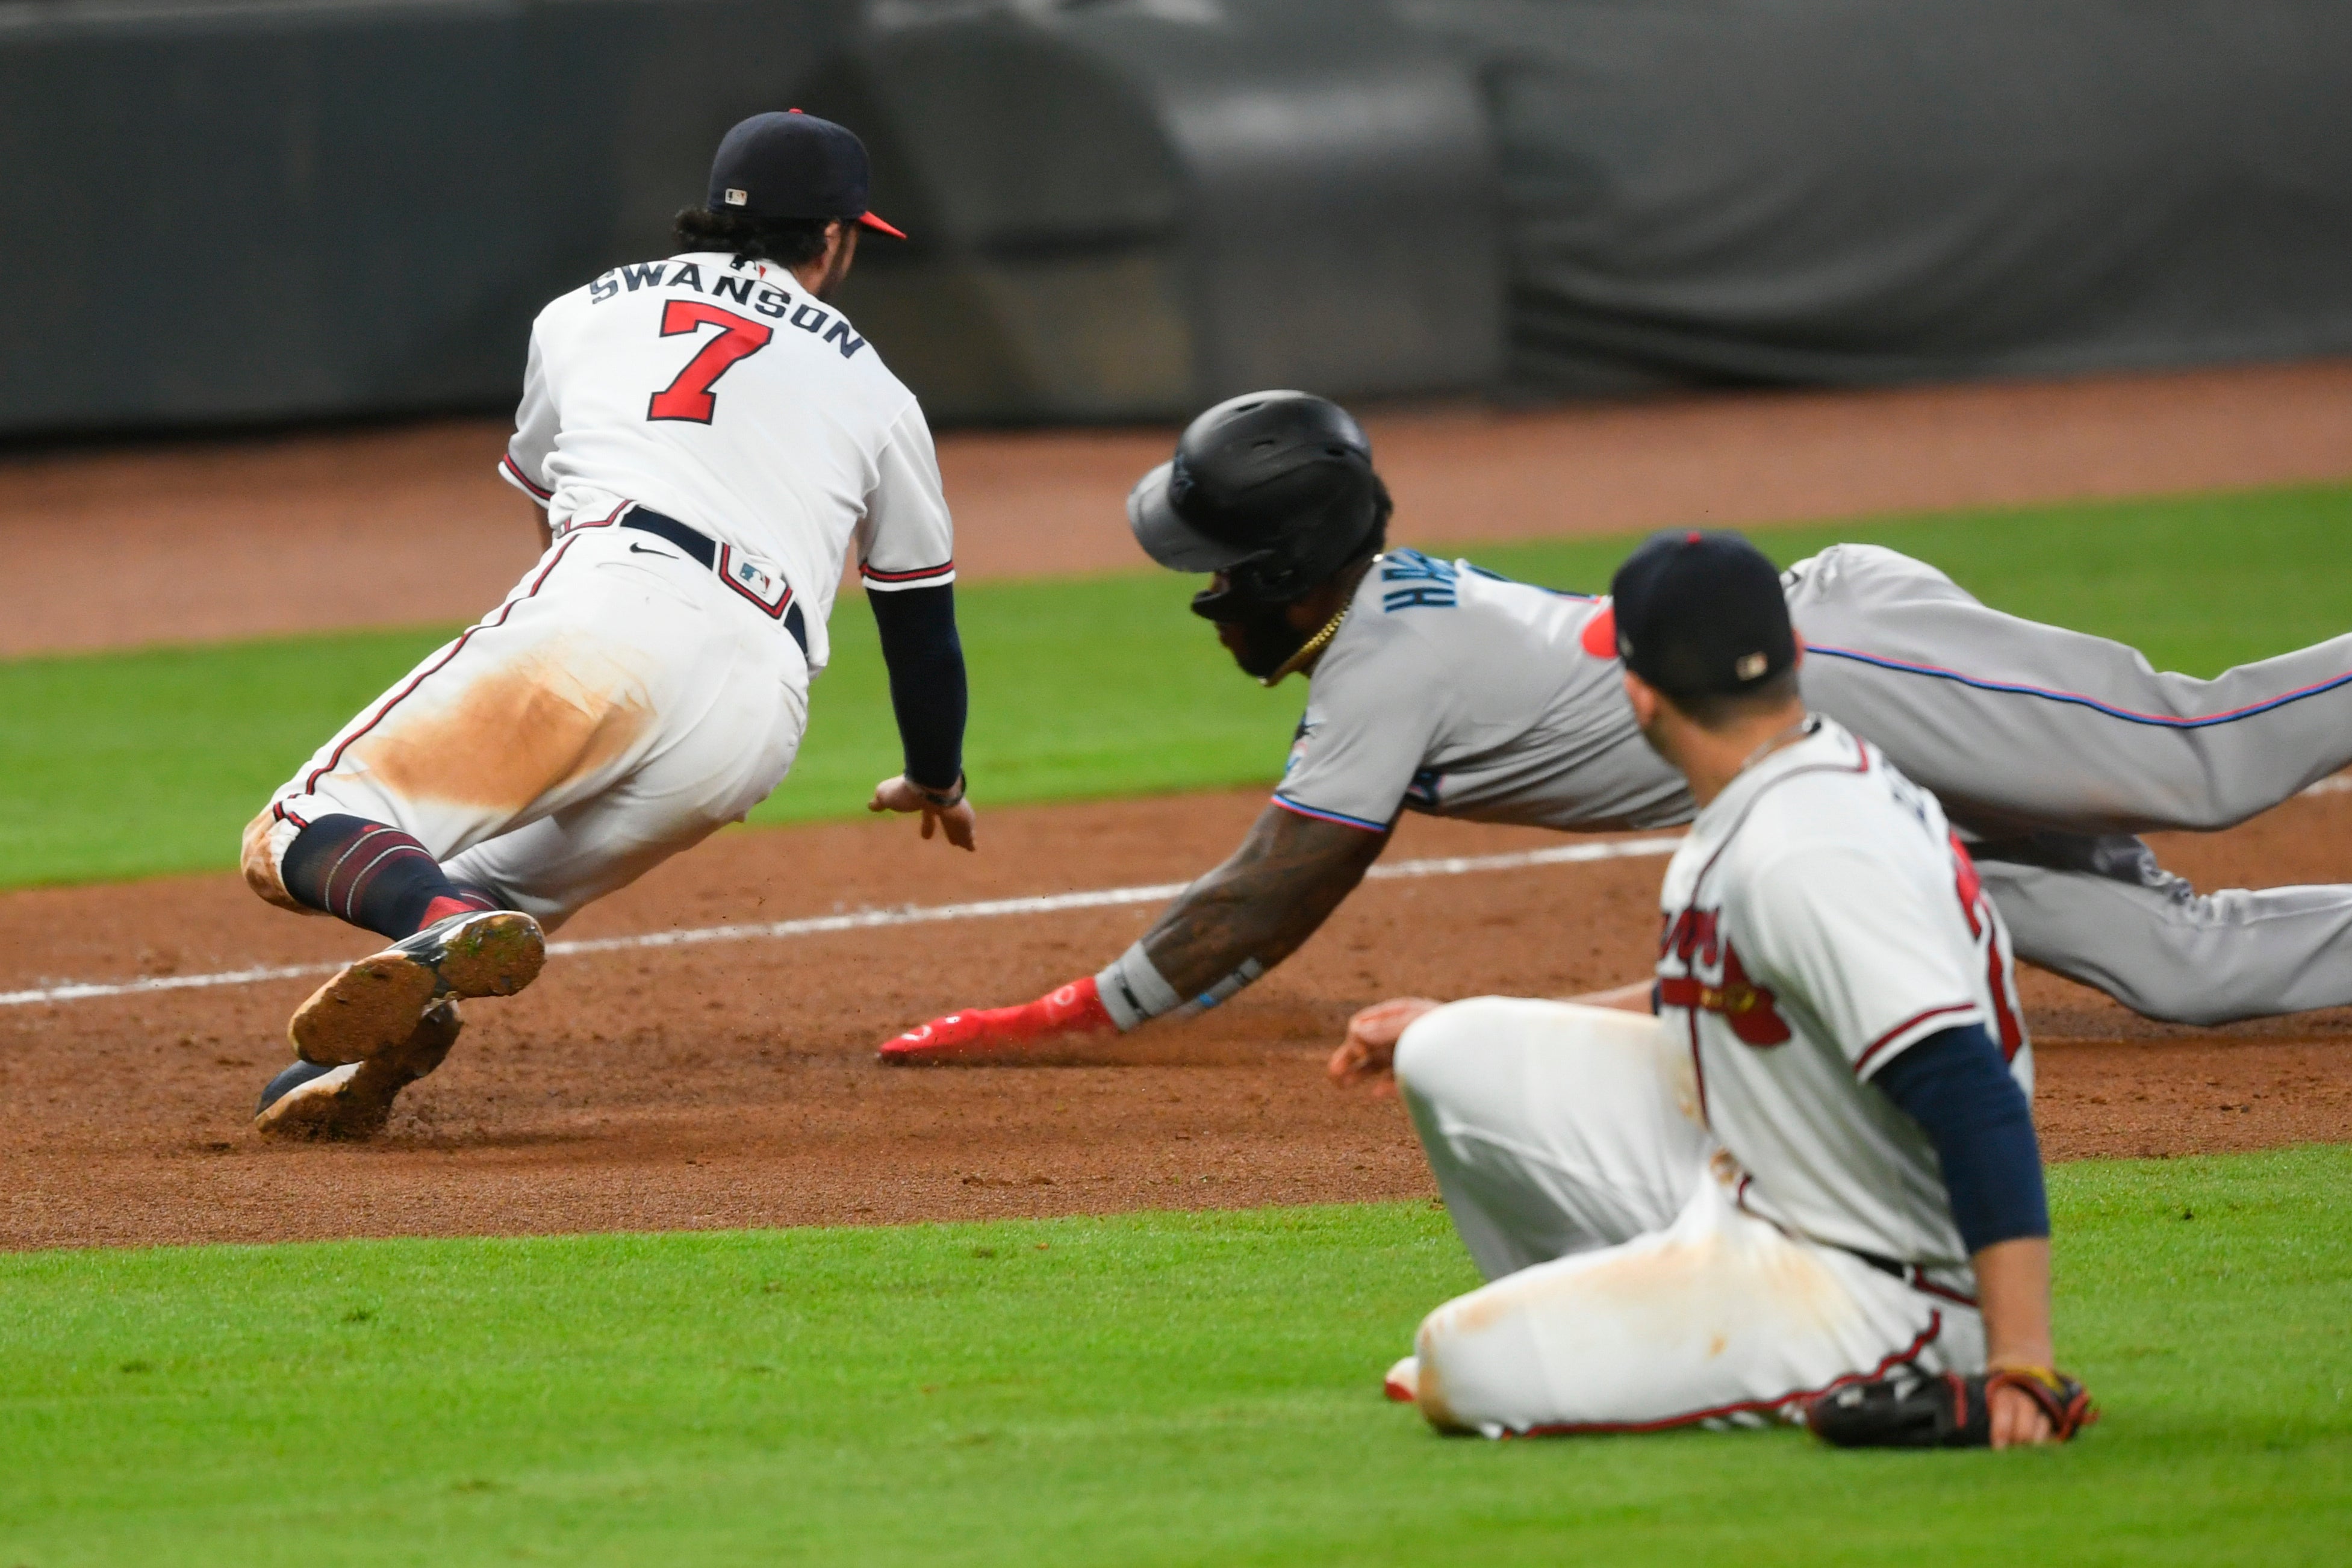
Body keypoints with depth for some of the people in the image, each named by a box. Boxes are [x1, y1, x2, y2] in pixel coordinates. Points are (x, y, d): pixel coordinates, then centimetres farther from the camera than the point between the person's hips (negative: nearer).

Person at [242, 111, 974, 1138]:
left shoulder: (585, 314, 29)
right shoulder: (871, 389, 29)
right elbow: (922, 622, 35)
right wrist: (936, 782, 55)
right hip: (756, 720, 3)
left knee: (301, 839, -8)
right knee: (493, 881, 18)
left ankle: (448, 936, -42)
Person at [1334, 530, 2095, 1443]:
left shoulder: (1807, 855, -28)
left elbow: (1973, 1101, -35)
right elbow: (1711, 1000, 24)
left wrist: (2020, 1365, -41)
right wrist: (1460, 1033, 26)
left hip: (1876, 1291, -10)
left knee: (1466, 1371, -21)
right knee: (1454, 1058, 7)